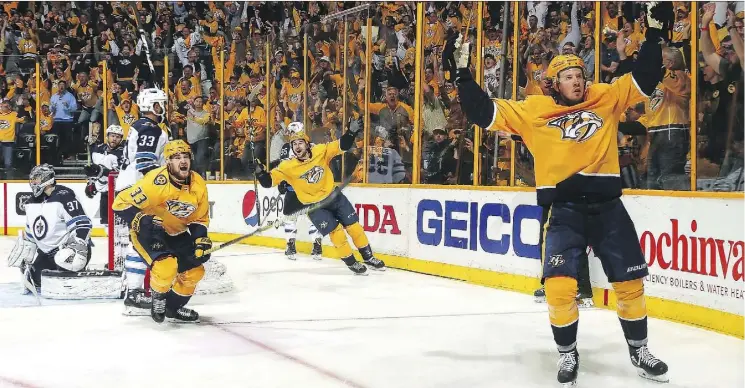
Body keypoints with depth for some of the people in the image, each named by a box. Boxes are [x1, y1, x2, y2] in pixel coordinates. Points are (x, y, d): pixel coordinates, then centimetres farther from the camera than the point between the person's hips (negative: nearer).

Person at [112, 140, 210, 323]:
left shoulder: (198, 184, -9)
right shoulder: (156, 182, -29)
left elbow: (200, 219, 4)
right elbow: (121, 203, -24)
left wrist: (201, 240, -11)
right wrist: (142, 221, -35)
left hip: (176, 234, 7)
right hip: (147, 231, -7)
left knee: (194, 271, 4)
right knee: (166, 266, -29)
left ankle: (173, 308, 29)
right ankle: (158, 298, 4)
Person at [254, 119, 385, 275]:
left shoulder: (321, 151, -14)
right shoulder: (288, 167, -18)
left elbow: (342, 145, -14)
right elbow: (268, 181, -19)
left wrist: (352, 132, -30)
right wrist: (260, 172, -38)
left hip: (333, 196, 2)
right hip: (313, 205, -2)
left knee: (354, 226, 6)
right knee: (336, 232, -9)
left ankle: (368, 257, 23)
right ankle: (351, 262, 9)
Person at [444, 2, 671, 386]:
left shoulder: (606, 97, 7)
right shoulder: (534, 109, 1)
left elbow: (645, 79, 11)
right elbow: (484, 113, -1)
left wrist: (654, 31, 6)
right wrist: (462, 74, -8)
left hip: (607, 204, 3)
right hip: (563, 208, -2)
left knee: (630, 281, 9)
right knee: (559, 286, -13)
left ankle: (639, 350, 30)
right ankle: (567, 354, 9)